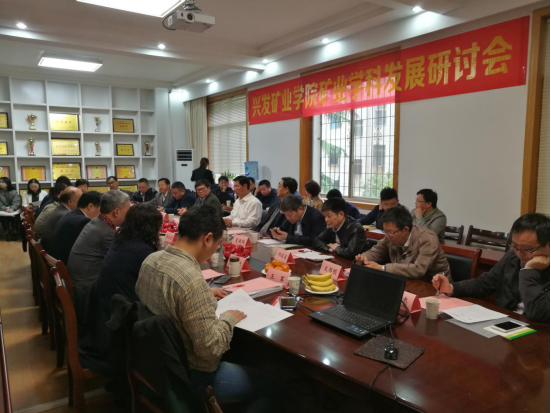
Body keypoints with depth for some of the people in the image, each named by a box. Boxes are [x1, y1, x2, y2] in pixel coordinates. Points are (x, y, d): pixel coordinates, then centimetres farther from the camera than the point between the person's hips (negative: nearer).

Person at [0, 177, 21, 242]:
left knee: (15, 216, -32)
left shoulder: (14, 192, 3)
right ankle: (7, 232, -16)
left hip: (14, 210, -1)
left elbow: (16, 202, -9)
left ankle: (14, 232, -13)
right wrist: (6, 209, -25)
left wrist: (12, 209, -29)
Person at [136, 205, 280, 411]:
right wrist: (229, 319, -12)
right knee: (271, 383, 7)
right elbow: (210, 349, -29)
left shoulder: (151, 260, -5)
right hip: (189, 375, -9)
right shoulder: (192, 280, -34)